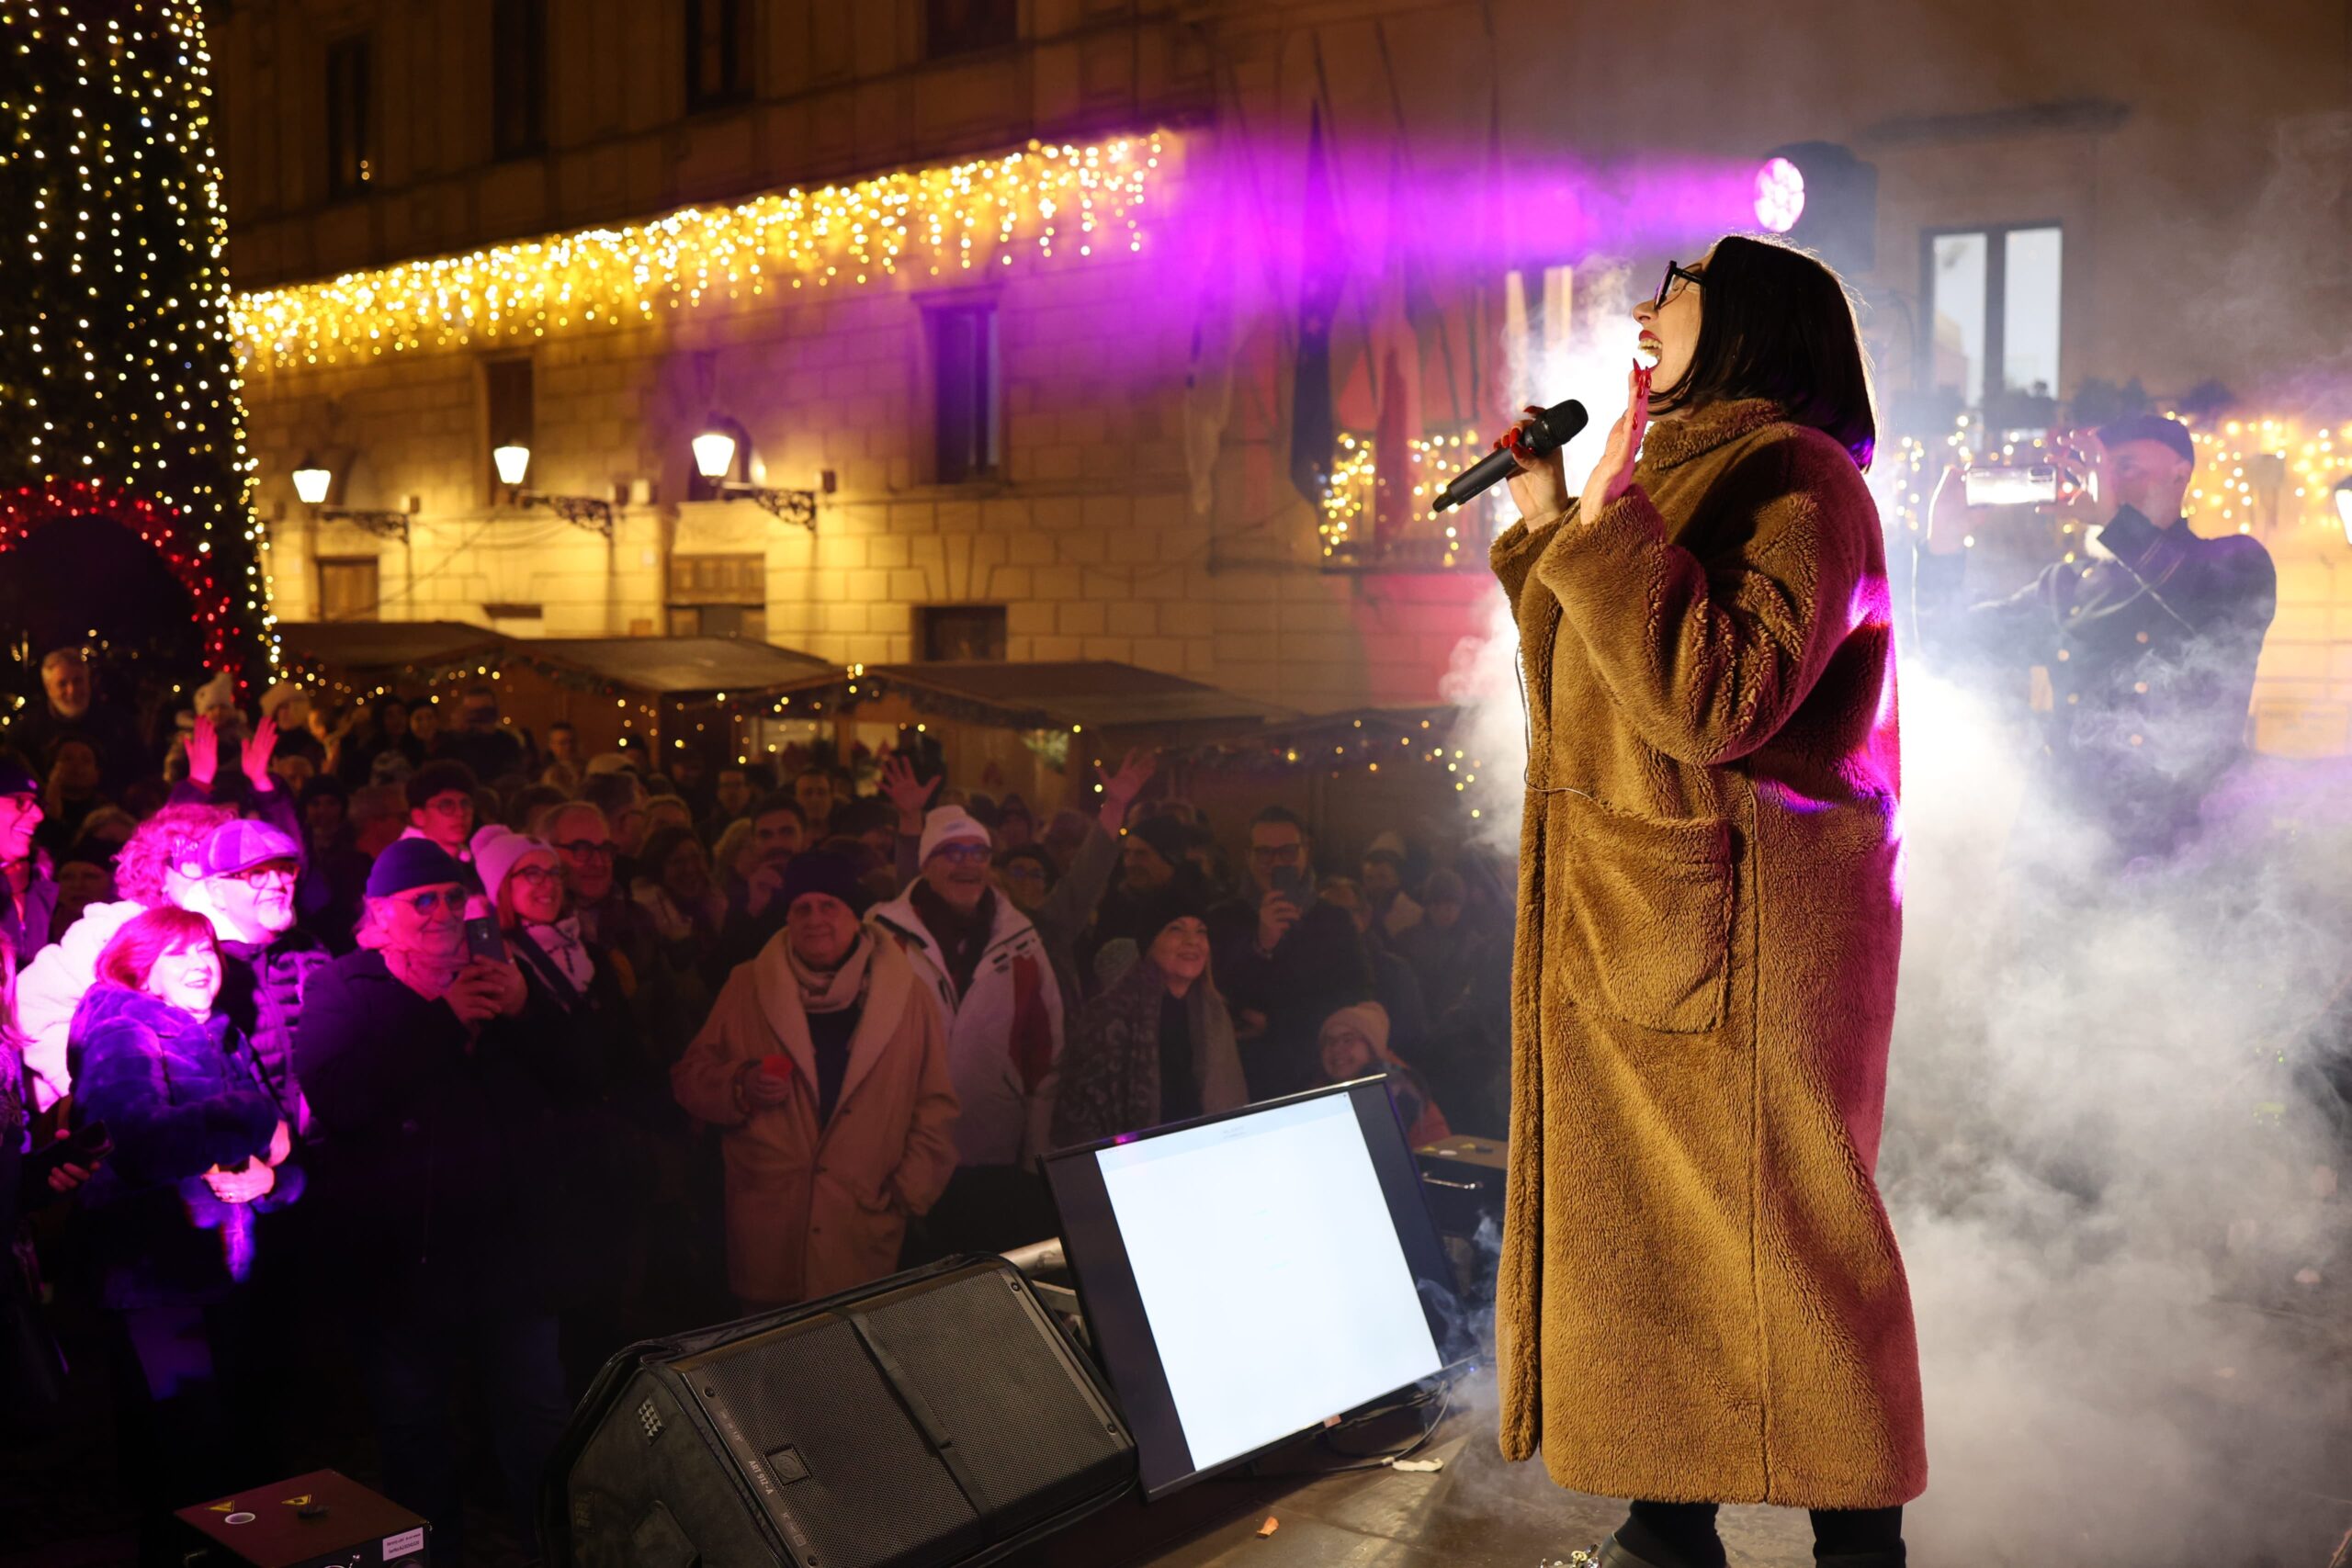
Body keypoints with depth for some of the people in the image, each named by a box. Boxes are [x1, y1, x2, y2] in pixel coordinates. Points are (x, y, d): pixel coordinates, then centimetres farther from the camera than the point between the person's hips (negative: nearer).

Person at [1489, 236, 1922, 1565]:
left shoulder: (1795, 481, -12)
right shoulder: (1680, 475, 18)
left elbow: (1718, 699, -25)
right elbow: (1592, 691, 22)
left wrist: (1602, 524, -22)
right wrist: (1552, 526, 15)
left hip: (1736, 931, -9)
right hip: (1629, 929, 9)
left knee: (1771, 1236, -2)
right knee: (1645, 1230, 12)